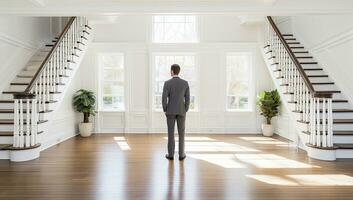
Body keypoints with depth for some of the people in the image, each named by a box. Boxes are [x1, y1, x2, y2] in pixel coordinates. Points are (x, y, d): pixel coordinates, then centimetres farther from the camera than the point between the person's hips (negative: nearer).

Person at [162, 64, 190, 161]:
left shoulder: (167, 83, -8)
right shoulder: (185, 83, -1)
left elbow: (164, 98, -11)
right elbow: (187, 98, -2)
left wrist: (165, 111, 2)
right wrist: (185, 111, 8)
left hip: (171, 111, -1)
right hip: (181, 111, 2)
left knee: (171, 133, 6)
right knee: (181, 133, 8)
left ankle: (171, 154, 10)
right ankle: (181, 154, 11)